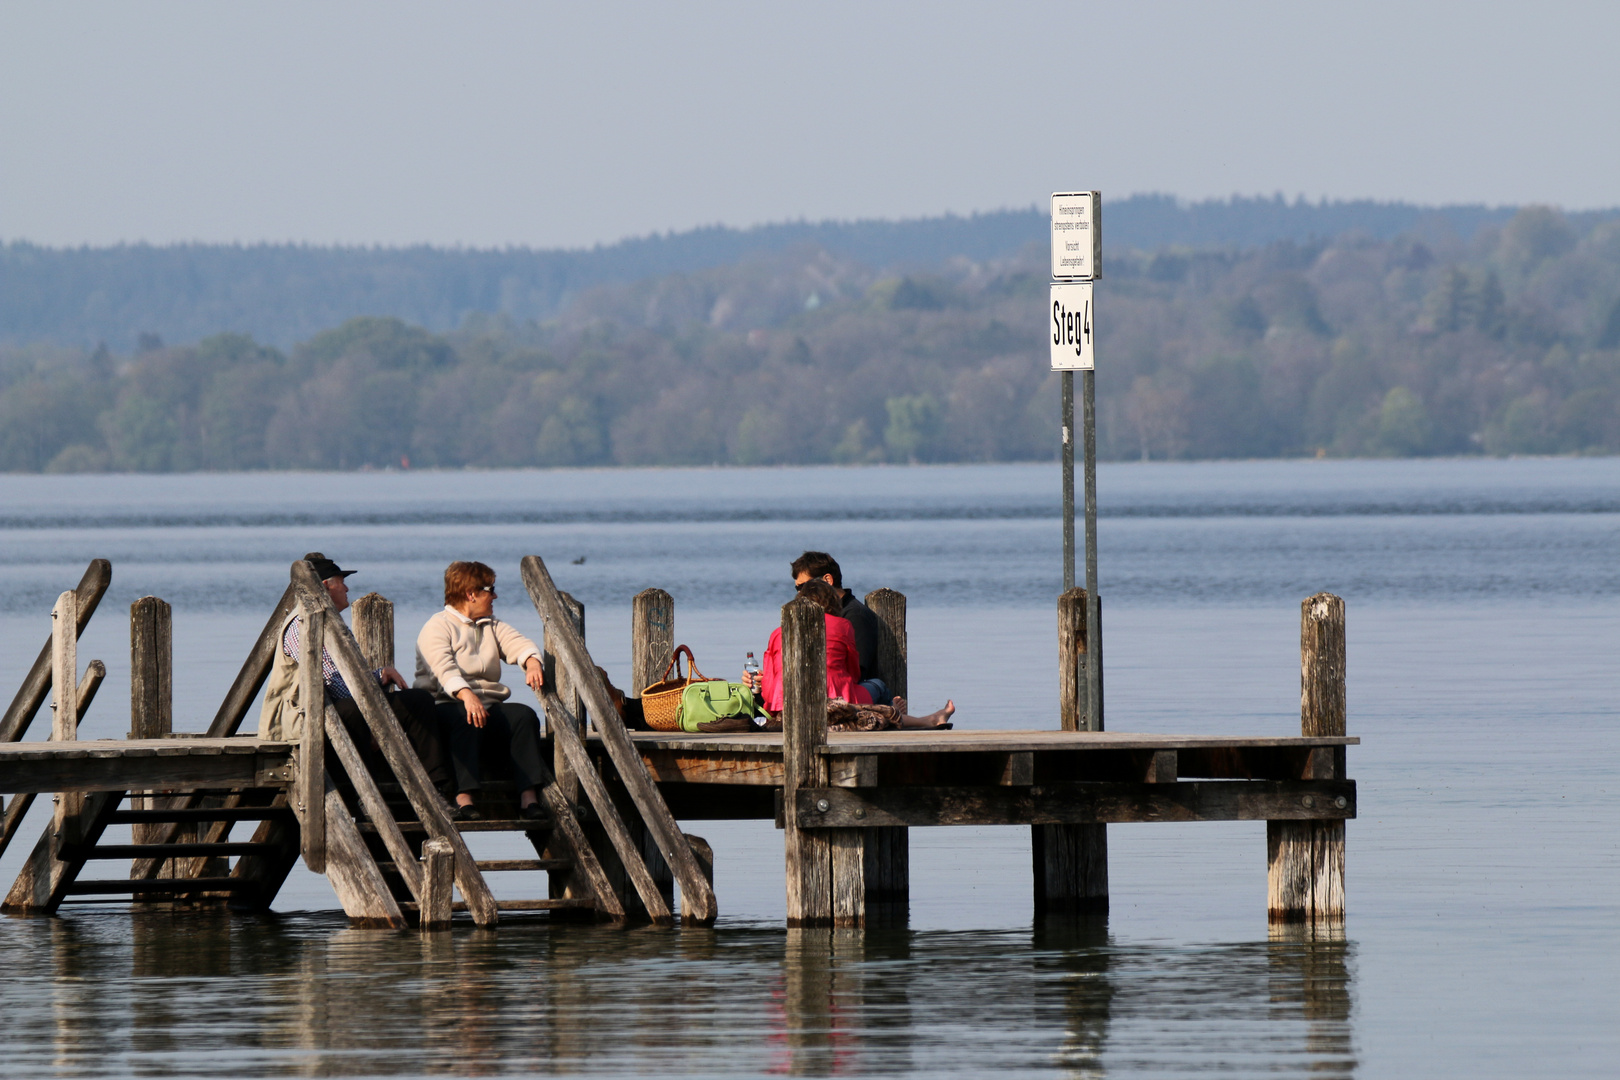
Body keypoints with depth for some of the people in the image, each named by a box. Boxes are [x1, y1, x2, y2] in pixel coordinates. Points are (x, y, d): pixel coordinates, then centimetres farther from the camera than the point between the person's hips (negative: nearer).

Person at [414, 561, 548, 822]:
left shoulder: (492, 627, 24)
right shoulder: (438, 628, 2)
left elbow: (518, 643, 4)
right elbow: (443, 668, -17)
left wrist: (532, 663, -21)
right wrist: (466, 695, -36)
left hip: (490, 705, 6)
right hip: (447, 705, -6)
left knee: (524, 715, -22)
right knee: (468, 719, -38)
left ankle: (529, 798, -32)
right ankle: (465, 798, -48)